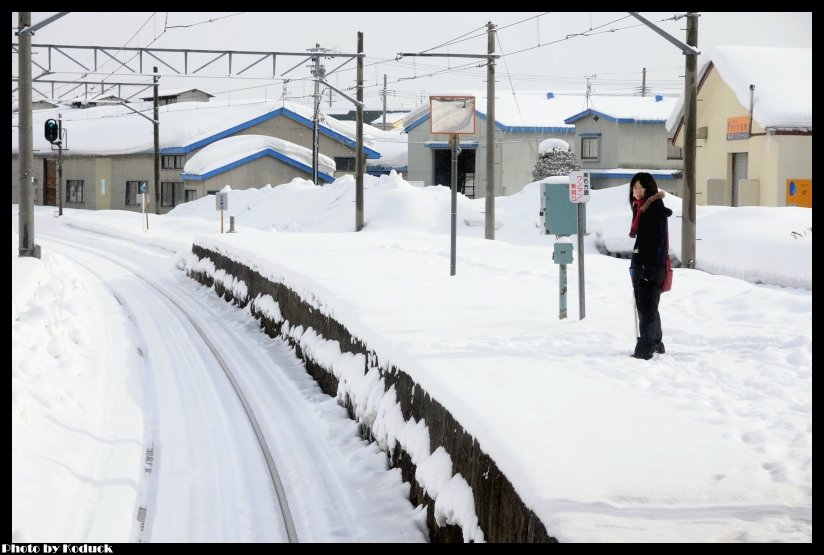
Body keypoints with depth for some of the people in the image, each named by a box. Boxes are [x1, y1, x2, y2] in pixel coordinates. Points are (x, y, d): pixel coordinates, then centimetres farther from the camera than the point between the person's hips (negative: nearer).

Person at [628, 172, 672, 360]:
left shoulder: (656, 208, -12)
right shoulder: (639, 208, 15)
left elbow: (658, 239, -17)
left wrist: (650, 267, -22)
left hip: (652, 266, -9)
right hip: (639, 264, 9)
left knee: (648, 307, -8)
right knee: (643, 307, 16)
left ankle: (645, 349, -7)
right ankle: (656, 343, 28)